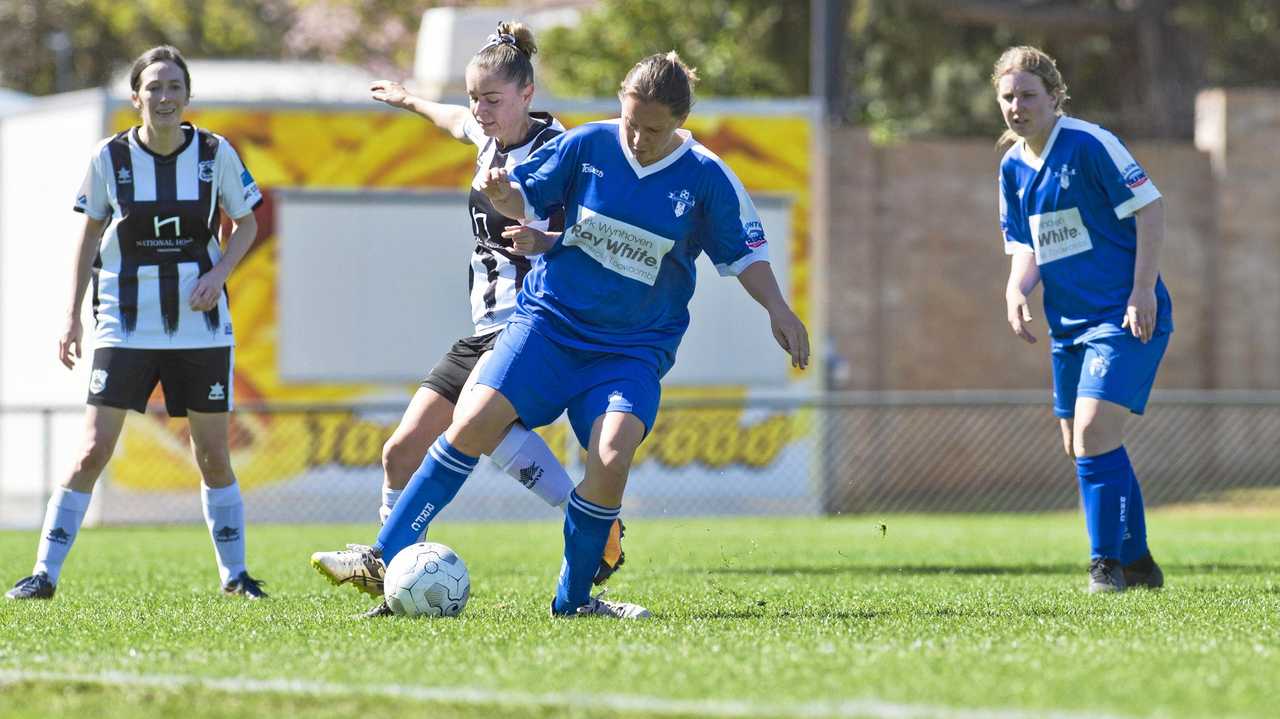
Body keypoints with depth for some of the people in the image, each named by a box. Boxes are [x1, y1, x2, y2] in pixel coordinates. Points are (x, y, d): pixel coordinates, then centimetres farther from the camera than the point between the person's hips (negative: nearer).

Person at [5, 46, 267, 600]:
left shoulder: (215, 153, -5)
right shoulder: (110, 157, -5)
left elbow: (246, 223, 9)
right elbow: (90, 235, 6)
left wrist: (220, 272, -10)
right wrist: (72, 316, 3)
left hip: (201, 326, 1)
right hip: (124, 327, -1)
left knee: (213, 454, 5)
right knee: (93, 451, -8)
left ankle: (235, 574, 20)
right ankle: (45, 574, -4)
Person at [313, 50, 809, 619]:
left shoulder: (707, 178, -3)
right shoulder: (588, 145, -2)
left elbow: (745, 253, 7)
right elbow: (527, 199, 7)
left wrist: (778, 308, -6)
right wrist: (501, 194, -15)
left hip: (634, 348, 0)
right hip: (549, 320, 1)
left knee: (610, 460, -23)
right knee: (473, 423, -19)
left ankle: (573, 599, -1)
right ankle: (387, 556, -10)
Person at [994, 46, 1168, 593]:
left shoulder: (1089, 144, -13)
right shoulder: (1013, 168, 9)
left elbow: (1149, 207, -13)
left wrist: (1142, 291, -18)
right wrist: (1016, 290, -6)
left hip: (1125, 316, -8)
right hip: (1068, 323, 8)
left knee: (1093, 430, -20)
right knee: (1082, 444, 10)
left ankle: (1108, 562, -11)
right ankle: (1136, 562, 24)